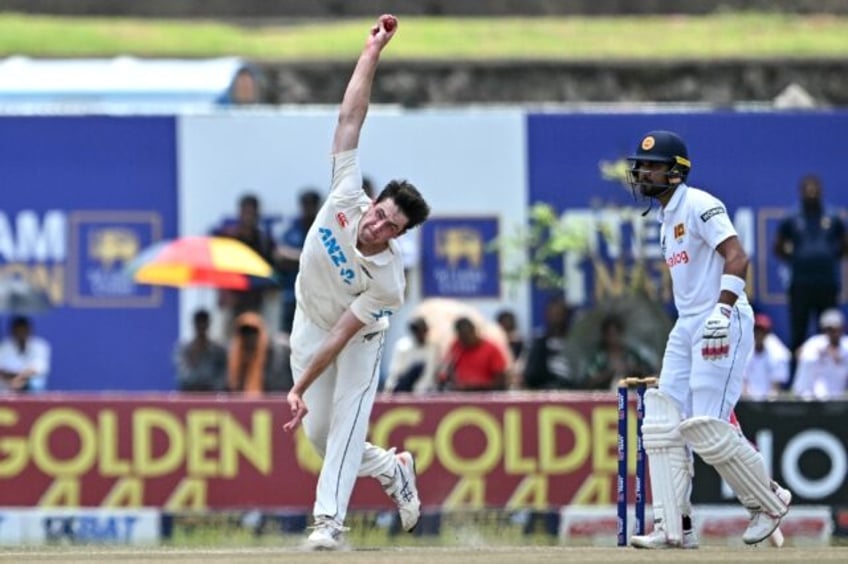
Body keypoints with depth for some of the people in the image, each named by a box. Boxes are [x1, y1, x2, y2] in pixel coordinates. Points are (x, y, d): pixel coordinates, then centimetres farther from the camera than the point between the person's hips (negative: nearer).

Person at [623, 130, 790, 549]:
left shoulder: (699, 205, -10)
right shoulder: (666, 217, 19)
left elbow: (736, 257, -21)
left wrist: (722, 310, -31)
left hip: (723, 323, -10)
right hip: (686, 327, 10)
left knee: (706, 428, -13)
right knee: (663, 424, -1)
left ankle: (770, 502, 5)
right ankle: (673, 527, -2)